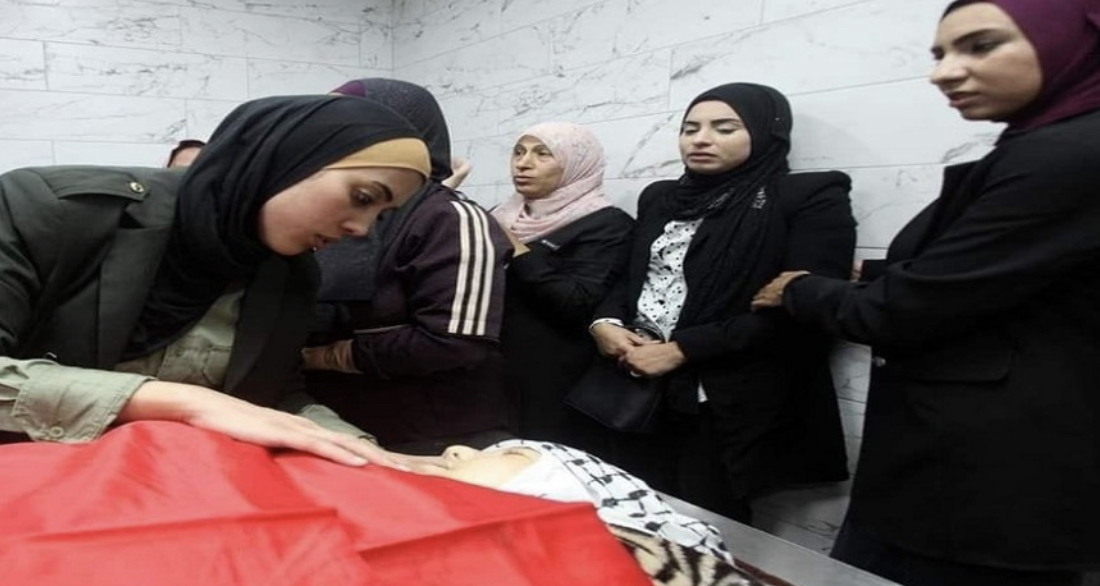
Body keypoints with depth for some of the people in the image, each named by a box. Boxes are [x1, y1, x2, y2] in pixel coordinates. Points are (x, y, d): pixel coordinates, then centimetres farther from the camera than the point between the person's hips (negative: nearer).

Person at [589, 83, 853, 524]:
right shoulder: (660, 197, 15)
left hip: (732, 406, -5)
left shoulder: (811, 198, -5)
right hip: (643, 397, 6)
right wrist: (605, 322, -4)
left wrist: (682, 349, -16)